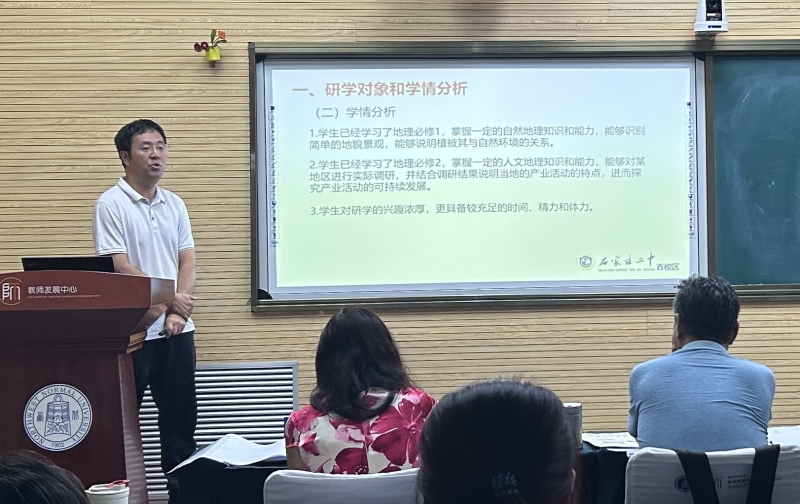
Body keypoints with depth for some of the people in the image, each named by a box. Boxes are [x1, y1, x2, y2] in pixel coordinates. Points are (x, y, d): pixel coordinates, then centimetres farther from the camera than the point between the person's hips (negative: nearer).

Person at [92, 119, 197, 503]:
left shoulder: (174, 205, 11)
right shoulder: (111, 204, -7)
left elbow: (187, 261, 7)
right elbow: (120, 268, -14)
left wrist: (178, 314, -6)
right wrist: (168, 298, -12)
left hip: (178, 328, 6)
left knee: (181, 415, 10)